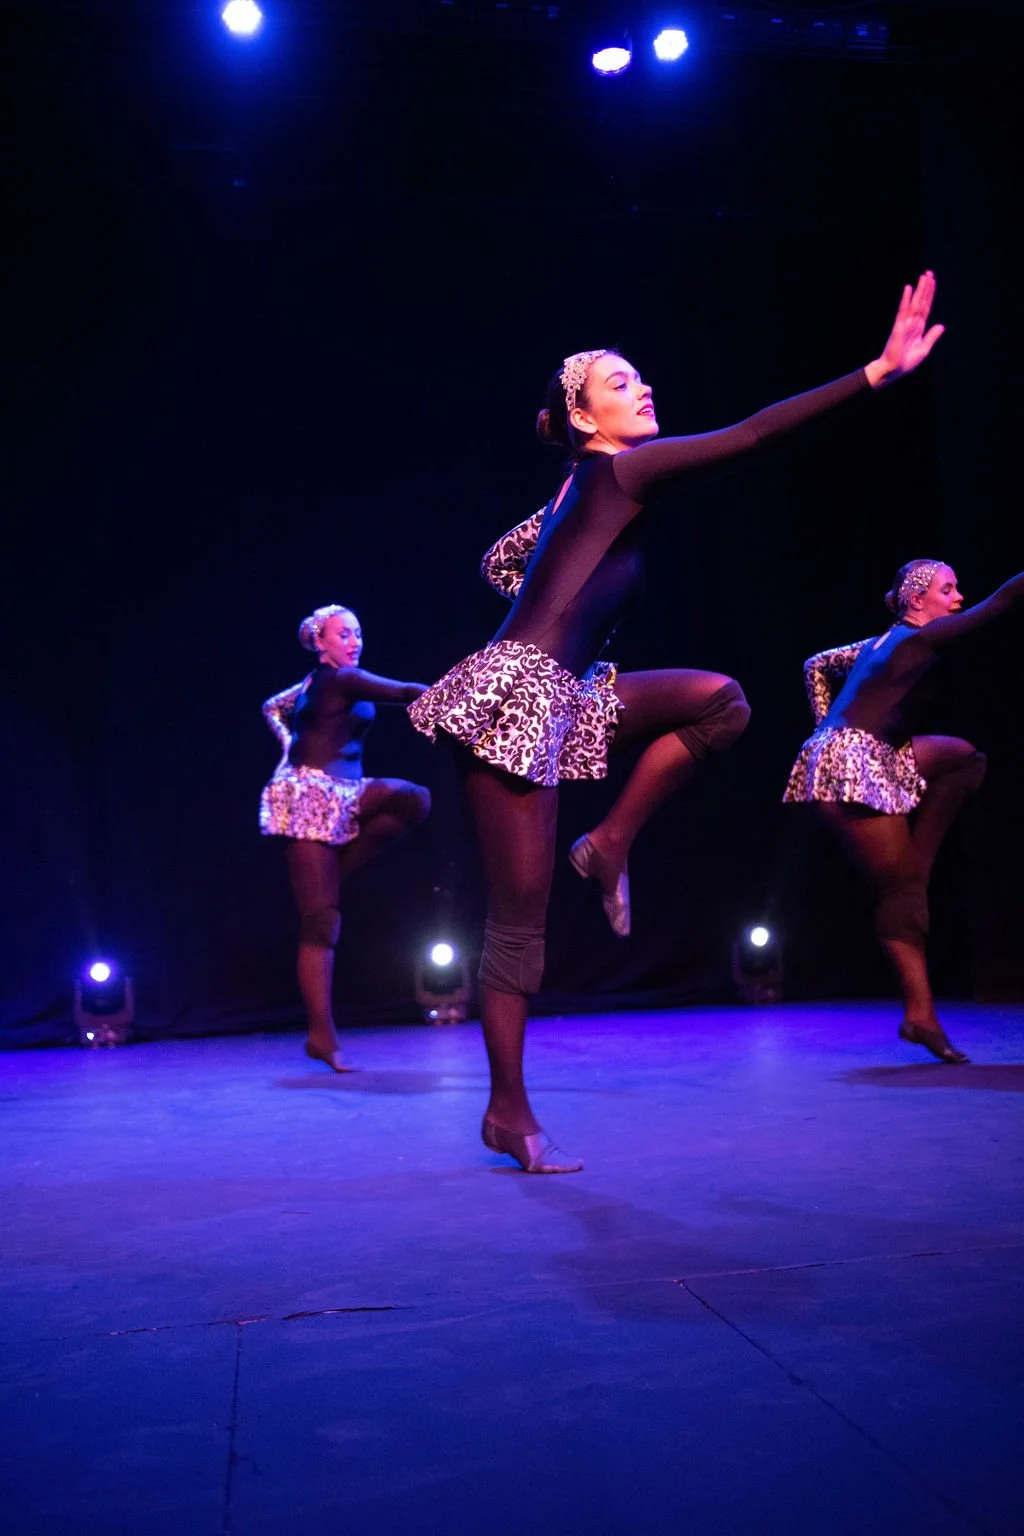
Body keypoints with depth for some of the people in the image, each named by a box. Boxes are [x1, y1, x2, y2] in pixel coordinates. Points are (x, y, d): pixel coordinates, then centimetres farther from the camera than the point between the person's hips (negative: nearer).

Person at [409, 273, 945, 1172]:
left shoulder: (586, 491, 18)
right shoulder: (619, 470, -7)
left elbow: (502, 560, 31)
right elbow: (751, 436, -15)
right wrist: (880, 370, -17)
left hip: (554, 696, 9)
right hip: (516, 696, -9)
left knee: (718, 701, 2)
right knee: (520, 916, -5)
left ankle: (610, 847, 3)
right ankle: (509, 1114, 5)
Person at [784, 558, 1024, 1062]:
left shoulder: (884, 642, 19)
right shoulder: (920, 640, -6)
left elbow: (817, 665, 28)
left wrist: (829, 727, 23)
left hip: (838, 755, 9)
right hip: (853, 769, -9)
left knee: (961, 756, 15)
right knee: (900, 885, -7)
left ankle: (918, 865, 6)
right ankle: (920, 1015, -3)